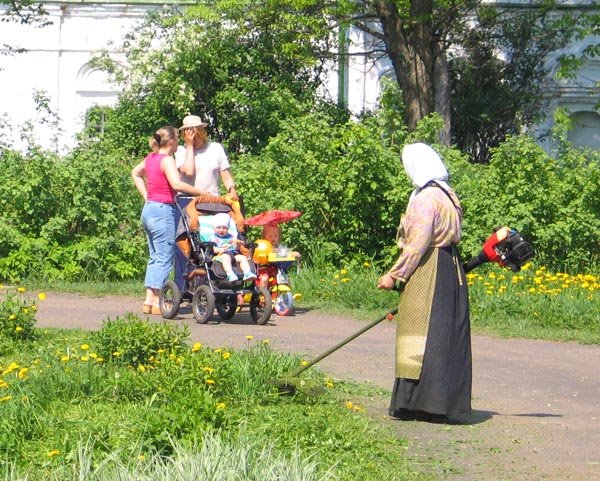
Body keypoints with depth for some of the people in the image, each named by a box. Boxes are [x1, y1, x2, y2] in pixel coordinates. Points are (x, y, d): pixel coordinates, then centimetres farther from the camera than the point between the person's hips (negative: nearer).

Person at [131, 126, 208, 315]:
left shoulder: (151, 157, 12)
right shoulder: (166, 160, -13)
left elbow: (135, 173, 29)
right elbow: (176, 184, -27)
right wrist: (201, 193, -21)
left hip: (149, 209, 9)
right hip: (163, 211, -9)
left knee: (155, 257, 14)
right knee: (164, 258, -4)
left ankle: (149, 301, 14)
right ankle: (157, 302, -4)